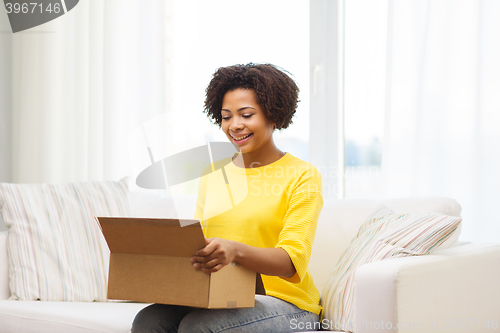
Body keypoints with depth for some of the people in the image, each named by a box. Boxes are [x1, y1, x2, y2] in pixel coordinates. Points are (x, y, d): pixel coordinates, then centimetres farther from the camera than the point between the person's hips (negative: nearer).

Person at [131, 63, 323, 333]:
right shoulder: (212, 175, 13)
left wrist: (236, 250, -34)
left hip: (284, 304, -4)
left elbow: (293, 261, -15)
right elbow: (197, 242, 13)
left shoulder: (302, 176, -4)